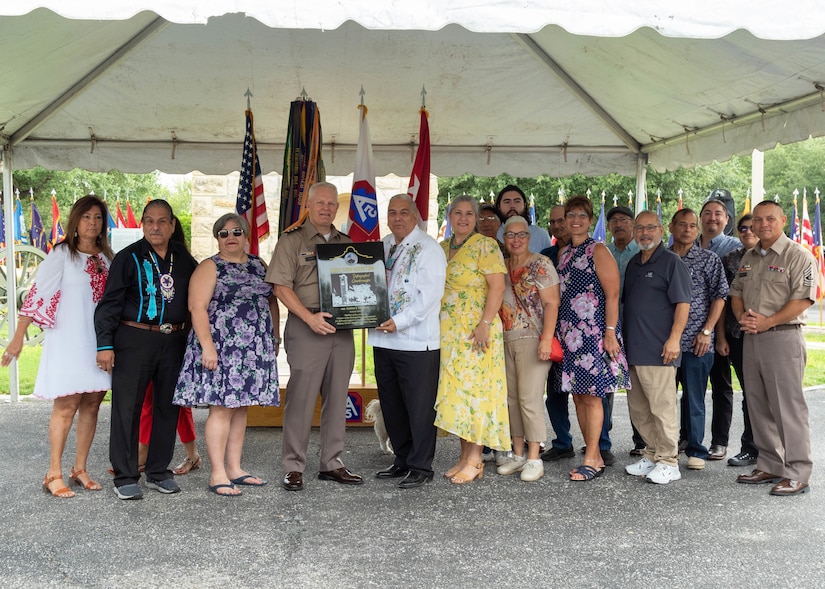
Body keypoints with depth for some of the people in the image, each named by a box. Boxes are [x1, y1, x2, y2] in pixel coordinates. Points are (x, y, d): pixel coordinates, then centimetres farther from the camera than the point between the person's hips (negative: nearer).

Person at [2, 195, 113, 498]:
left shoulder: (106, 257, 10)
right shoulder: (62, 254, -5)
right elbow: (37, 294, -8)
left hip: (99, 342, 5)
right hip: (67, 340, -5)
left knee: (91, 404, 7)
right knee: (66, 406, -6)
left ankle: (80, 469, 17)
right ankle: (54, 475, 2)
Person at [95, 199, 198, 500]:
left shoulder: (184, 258, 9)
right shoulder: (128, 257, -3)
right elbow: (109, 303, -5)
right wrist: (105, 344, -11)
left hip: (173, 341, 4)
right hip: (134, 340, -4)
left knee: (167, 407, 9)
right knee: (127, 408, -2)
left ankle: (159, 472, 21)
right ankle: (125, 477, 8)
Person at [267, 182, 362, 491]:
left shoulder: (346, 243, 16)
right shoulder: (292, 240, 0)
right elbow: (281, 286, -8)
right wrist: (309, 317, -18)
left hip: (342, 327, 5)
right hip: (307, 326, -5)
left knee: (337, 397, 9)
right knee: (301, 398, -4)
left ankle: (332, 463, 19)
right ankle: (293, 467, 6)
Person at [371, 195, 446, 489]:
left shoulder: (428, 249, -7)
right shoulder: (383, 246, 14)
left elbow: (429, 295, -16)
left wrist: (399, 322, -23)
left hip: (416, 341, -7)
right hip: (384, 338, 7)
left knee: (419, 407, 0)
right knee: (391, 405, 14)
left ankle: (421, 467, 11)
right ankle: (402, 461, 28)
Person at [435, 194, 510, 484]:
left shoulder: (485, 245, -5)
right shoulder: (441, 248, 15)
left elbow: (497, 286, -13)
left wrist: (485, 324, -20)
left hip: (475, 329, -7)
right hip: (448, 331, 7)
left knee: (473, 387, -5)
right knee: (454, 389, 7)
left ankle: (475, 459, 2)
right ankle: (465, 456, 15)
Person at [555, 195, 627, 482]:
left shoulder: (598, 251, -5)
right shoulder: (563, 254, 16)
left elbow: (612, 294, -11)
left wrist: (610, 332, -17)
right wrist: (557, 333, 14)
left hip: (594, 332, -7)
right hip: (568, 334, 7)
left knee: (591, 394, -5)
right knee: (577, 394, 8)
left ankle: (591, 460, 1)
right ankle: (594, 456, 16)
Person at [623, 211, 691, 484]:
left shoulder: (671, 262, -5)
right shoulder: (633, 264, 18)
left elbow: (682, 303, -11)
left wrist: (674, 338, -19)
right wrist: (622, 338, 18)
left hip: (658, 350, -8)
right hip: (633, 348, 8)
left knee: (662, 407, -4)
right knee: (638, 408, 13)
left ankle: (668, 462, 6)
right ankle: (651, 455, 25)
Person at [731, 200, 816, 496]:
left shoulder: (798, 256, -6)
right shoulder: (749, 257, 17)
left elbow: (803, 299, -15)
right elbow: (736, 292, 19)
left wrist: (767, 321, -19)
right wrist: (742, 316, -1)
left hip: (783, 337, -8)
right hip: (751, 339, 8)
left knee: (788, 408, -6)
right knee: (759, 407, 11)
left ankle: (797, 475, 1)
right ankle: (770, 466, 21)